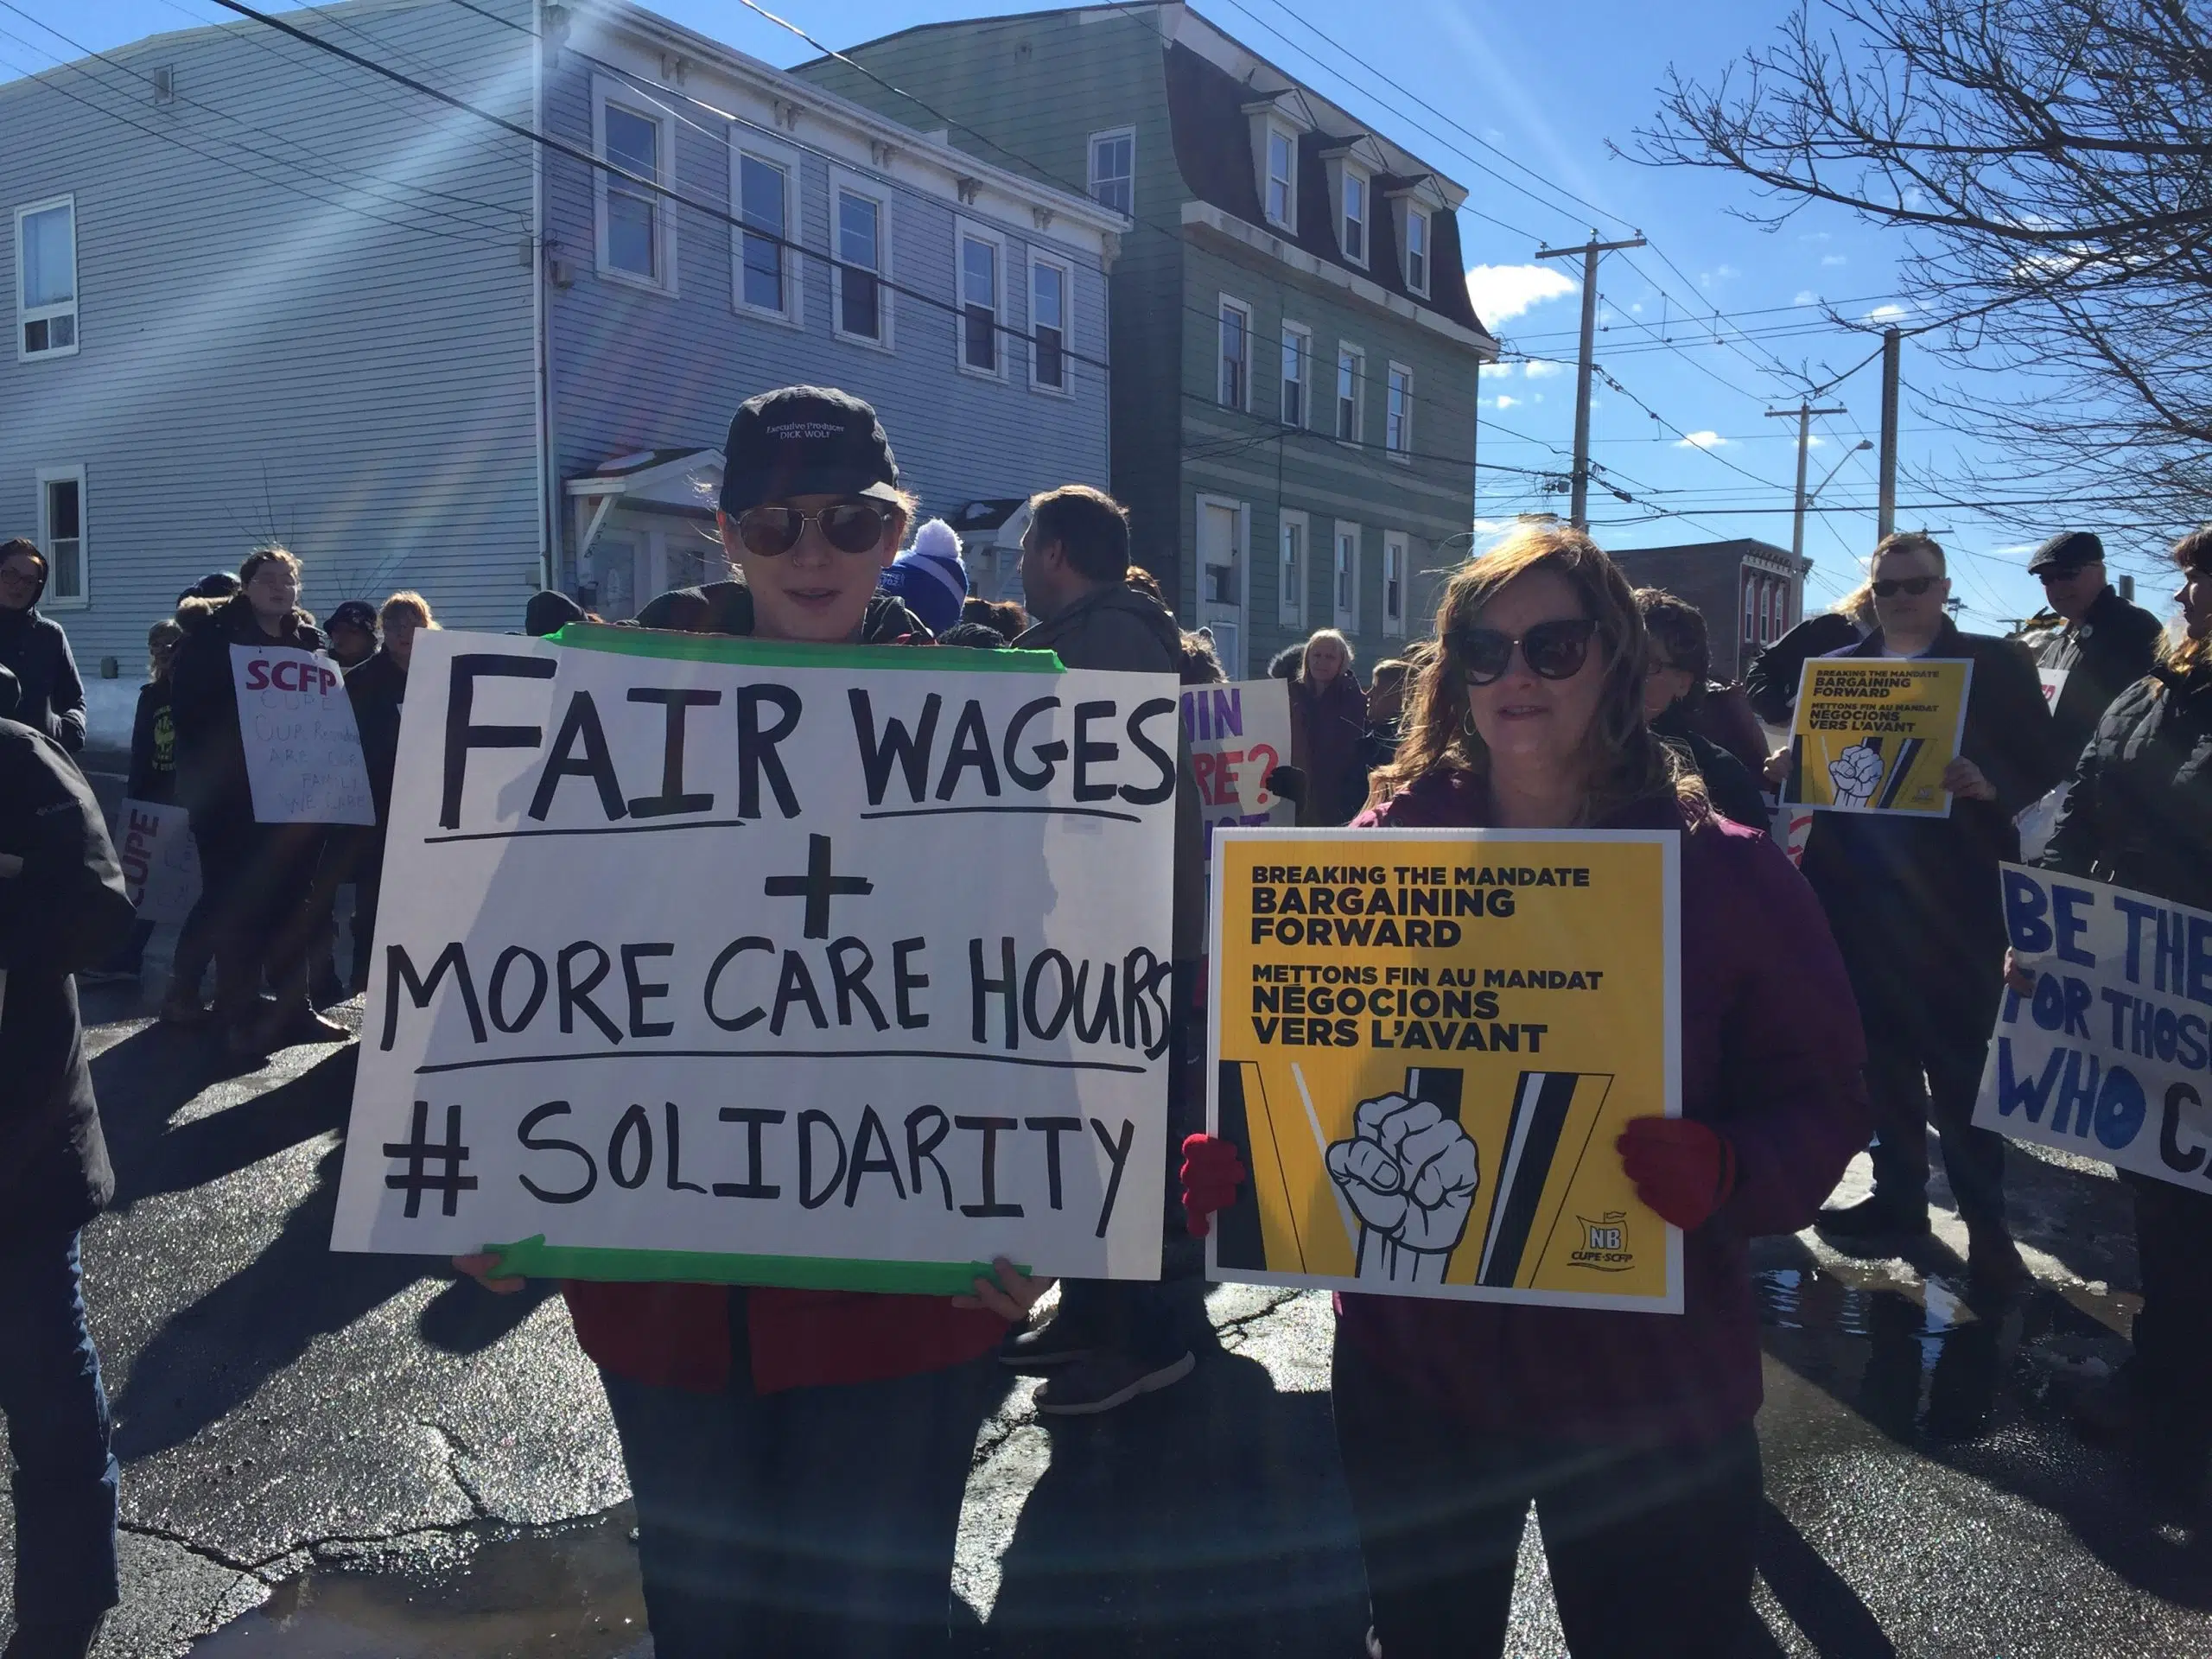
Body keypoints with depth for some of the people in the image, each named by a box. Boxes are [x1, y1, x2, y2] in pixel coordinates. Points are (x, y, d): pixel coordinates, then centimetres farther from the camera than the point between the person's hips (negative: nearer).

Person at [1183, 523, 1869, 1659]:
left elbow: (1820, 1098, -6)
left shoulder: (1724, 871, -8)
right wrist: (1242, 1151, -16)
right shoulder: (1383, 850, -4)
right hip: (1408, 1363, 2)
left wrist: (1723, 1171, -26)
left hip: (1649, 1390, -1)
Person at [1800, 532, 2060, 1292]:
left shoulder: (1998, 664, 2)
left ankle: (1985, 1223, 9)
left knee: (1961, 1060, 0)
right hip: (1861, 896, 4)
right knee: (1882, 1056, 12)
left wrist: (1991, 787, -22)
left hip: (1954, 896, -4)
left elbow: (2043, 769, -3)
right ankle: (1898, 1195, 25)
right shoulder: (1837, 668, 11)